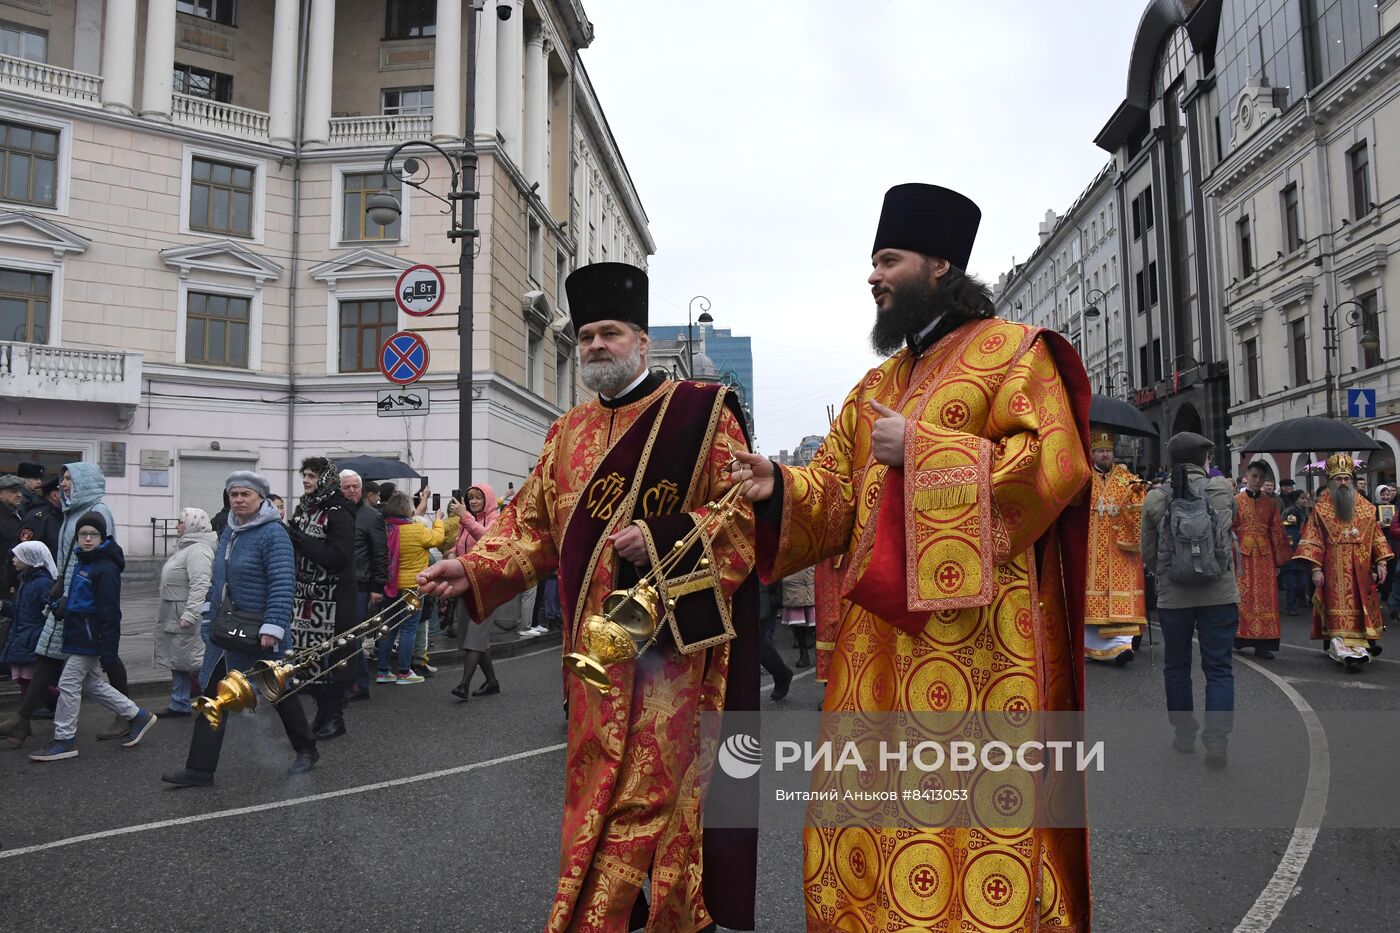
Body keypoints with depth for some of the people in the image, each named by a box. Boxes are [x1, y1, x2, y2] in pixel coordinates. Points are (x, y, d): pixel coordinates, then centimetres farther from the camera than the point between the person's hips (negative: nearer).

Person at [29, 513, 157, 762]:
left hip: (89, 638, -10)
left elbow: (110, 612, -21)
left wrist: (108, 648, -22)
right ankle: (138, 716, 23)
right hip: (79, 636, 10)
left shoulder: (106, 569, -19)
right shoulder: (82, 562, 11)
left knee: (68, 684, -3)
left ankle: (64, 740, 10)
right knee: (92, 683, 15)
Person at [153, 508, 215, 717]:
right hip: (175, 616, 11)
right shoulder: (186, 546, 16)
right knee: (177, 660, 15)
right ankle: (179, 705, 24)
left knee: (194, 660, -5)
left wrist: (190, 614, -33)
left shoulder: (198, 550, -19)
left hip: (189, 616, -11)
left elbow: (199, 585, -28)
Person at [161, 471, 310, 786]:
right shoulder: (228, 531, 10)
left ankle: (306, 750, 28)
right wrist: (211, 618, 18)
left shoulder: (273, 533, -16)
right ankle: (199, 768, 11)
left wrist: (273, 627, -28)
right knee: (213, 694, 5)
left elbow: (282, 584, -22)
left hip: (258, 633, -7)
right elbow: (218, 580, 19)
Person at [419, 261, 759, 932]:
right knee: (599, 784, 10)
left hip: (669, 633, -5)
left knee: (645, 786, -4)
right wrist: (472, 570, -2)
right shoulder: (568, 433, 16)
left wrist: (659, 538, -20)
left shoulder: (700, 412, -2)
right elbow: (532, 523, 13)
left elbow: (742, 511, -8)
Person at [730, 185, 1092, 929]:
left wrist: (921, 447, -13)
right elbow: (835, 497, 14)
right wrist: (781, 490, -7)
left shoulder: (1012, 351, 1)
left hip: (976, 629, -6)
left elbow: (1054, 465, -12)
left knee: (975, 810, -3)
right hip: (881, 632, 6)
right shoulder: (874, 387, 20)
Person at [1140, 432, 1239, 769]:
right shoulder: (1224, 488, -4)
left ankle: (1184, 734, 25)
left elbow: (1147, 555, 0)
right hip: (1220, 595, 0)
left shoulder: (1154, 500, -5)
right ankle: (1217, 738, -3)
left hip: (1173, 598, 1)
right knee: (1219, 668, 7)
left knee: (1176, 666, 16)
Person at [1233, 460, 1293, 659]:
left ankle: (1262, 644, 4)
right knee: (1244, 597, -1)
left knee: (1266, 597, 0)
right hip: (1243, 554, -2)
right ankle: (1242, 638, 11)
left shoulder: (1270, 503, 9)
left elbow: (1277, 532, 9)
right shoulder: (1236, 501, 2)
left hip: (1264, 555, 2)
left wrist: (1279, 561, 7)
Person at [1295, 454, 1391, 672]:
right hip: (1334, 570, -3)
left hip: (1361, 570, 3)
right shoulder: (1321, 508, 1)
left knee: (1361, 609, 6)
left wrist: (1381, 563, 3)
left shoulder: (1366, 507, 10)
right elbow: (1313, 540, -3)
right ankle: (1346, 652, -11)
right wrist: (1316, 568, -10)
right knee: (1339, 610, -8)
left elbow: (1377, 537, 12)